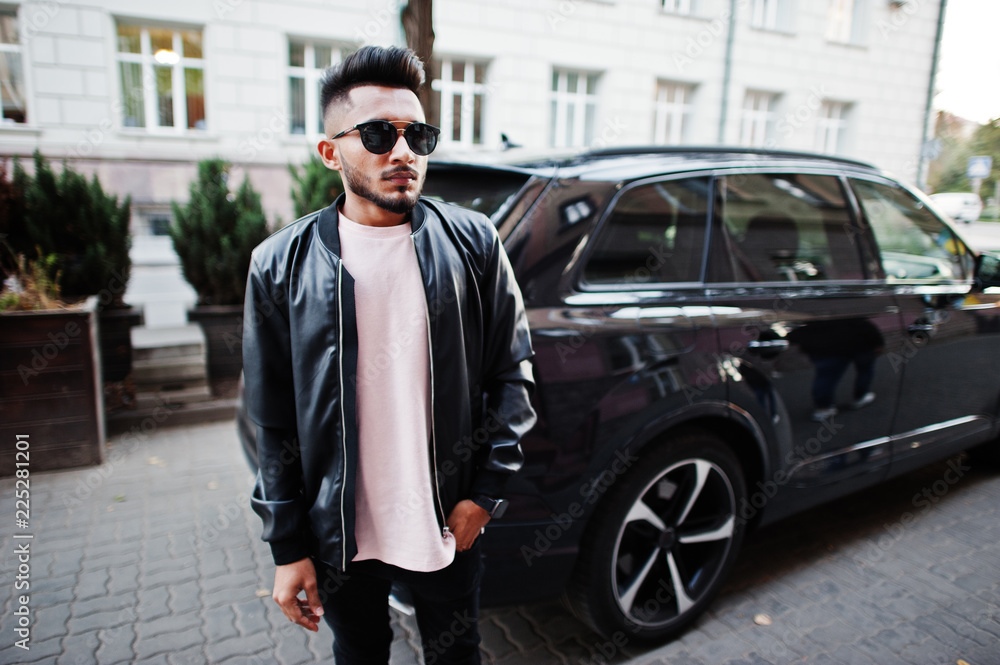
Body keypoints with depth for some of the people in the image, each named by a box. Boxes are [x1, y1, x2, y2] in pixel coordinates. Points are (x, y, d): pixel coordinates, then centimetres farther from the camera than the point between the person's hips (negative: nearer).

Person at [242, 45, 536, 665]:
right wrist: (288, 547, -1)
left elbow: (513, 374, -1)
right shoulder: (282, 265, -7)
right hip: (340, 539, 1)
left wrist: (486, 492, -6)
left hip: (449, 527, 0)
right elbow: (273, 422, -2)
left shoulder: (473, 242, -7)